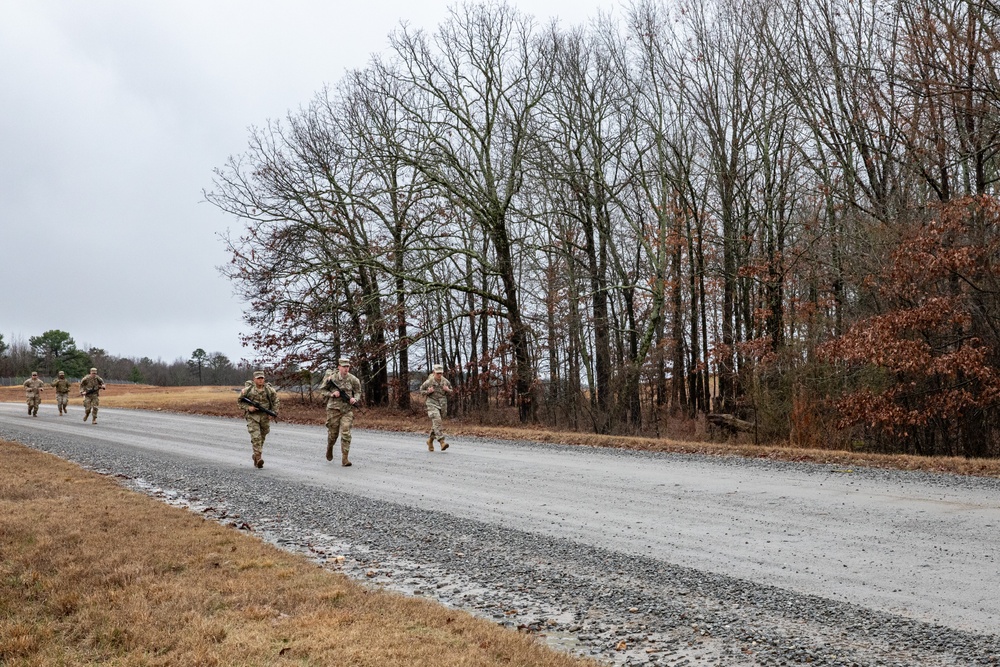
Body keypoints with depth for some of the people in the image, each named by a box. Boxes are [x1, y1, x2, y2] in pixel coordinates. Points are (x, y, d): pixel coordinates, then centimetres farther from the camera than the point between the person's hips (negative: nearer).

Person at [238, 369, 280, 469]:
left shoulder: (269, 390, -4)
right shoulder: (248, 390, -9)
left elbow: (275, 401, 8)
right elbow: (239, 401, 2)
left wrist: (273, 413, -4)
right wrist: (248, 408, -14)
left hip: (265, 417, 3)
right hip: (252, 416, -3)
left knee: (262, 438, 12)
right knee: (256, 437, -15)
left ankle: (256, 456, 31)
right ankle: (258, 458, -17)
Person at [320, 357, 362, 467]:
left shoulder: (353, 380, -4)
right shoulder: (331, 378, -7)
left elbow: (358, 392, 9)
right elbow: (322, 389, 4)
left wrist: (355, 399, -12)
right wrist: (331, 394, -13)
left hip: (347, 410, 0)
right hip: (334, 409, 0)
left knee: (346, 434, -11)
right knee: (332, 433, 10)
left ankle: (344, 459, -7)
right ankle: (329, 447, 44)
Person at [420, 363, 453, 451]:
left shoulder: (445, 381, -1)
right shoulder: (429, 381, -11)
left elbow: (450, 391, 13)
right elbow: (421, 390, 4)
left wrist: (448, 390, -10)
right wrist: (428, 392, -15)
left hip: (442, 404, 4)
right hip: (432, 403, -4)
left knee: (435, 424, 14)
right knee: (437, 421, -21)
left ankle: (430, 440, 35)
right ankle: (442, 442, -27)